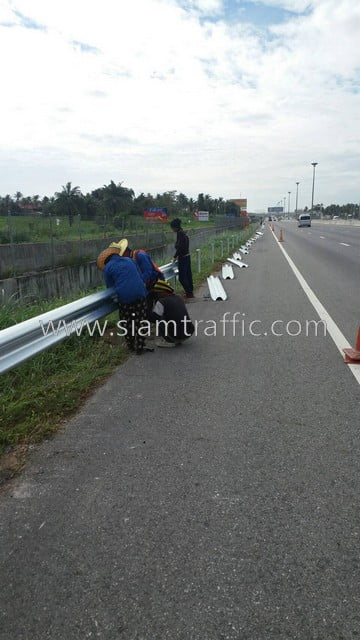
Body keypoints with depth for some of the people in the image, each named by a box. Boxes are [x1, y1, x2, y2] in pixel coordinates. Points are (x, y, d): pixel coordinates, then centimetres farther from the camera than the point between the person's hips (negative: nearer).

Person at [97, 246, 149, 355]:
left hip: (124, 297, -2)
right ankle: (139, 347, 9)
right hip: (139, 294, 2)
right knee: (140, 322, 7)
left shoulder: (107, 268, 7)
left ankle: (130, 346, 22)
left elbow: (110, 287, 11)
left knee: (127, 324, 14)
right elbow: (141, 277, 22)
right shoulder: (129, 260, 19)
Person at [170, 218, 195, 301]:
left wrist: (175, 256, -11)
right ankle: (190, 293, 23)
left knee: (182, 277, -7)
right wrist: (178, 255, 17)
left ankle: (189, 294, -7)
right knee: (188, 275, 15)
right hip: (187, 256, 10)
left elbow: (180, 246, -21)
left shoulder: (179, 233, -15)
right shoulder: (184, 232, 13)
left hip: (183, 257, -10)